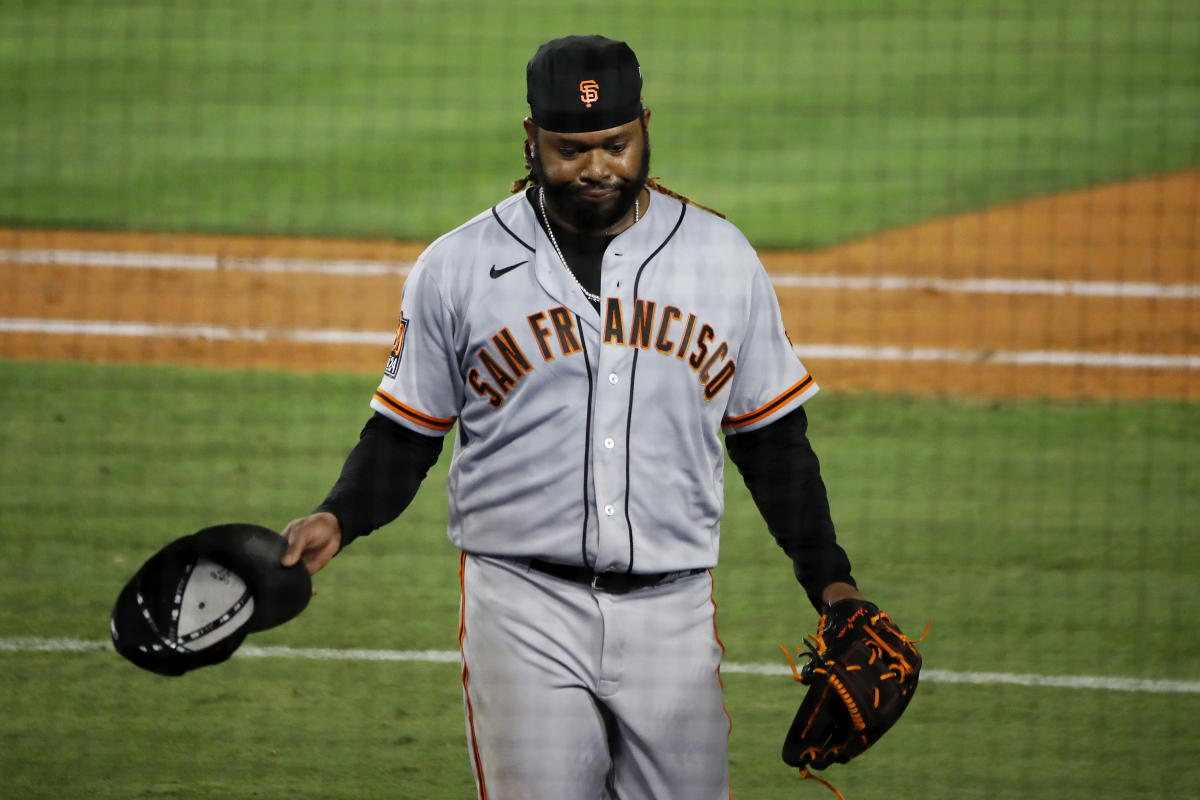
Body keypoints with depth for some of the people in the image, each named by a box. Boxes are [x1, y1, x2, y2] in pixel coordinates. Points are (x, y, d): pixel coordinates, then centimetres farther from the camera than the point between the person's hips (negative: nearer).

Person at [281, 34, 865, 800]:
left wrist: (830, 579, 6)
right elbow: (404, 435, 8)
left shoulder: (722, 257, 8)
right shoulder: (457, 268, 2)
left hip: (673, 613, 2)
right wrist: (338, 519, -11)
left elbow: (772, 437, 14)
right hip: (522, 612, -2)